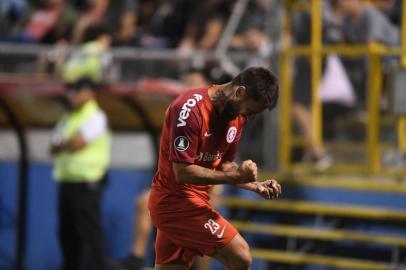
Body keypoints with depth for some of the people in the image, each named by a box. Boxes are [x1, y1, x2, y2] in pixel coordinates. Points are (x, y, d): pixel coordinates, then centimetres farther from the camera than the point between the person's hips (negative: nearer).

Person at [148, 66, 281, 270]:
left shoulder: (237, 116, 6)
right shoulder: (190, 109, -21)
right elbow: (183, 172, -23)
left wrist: (256, 186, -1)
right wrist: (236, 175, -24)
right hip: (176, 201, -9)